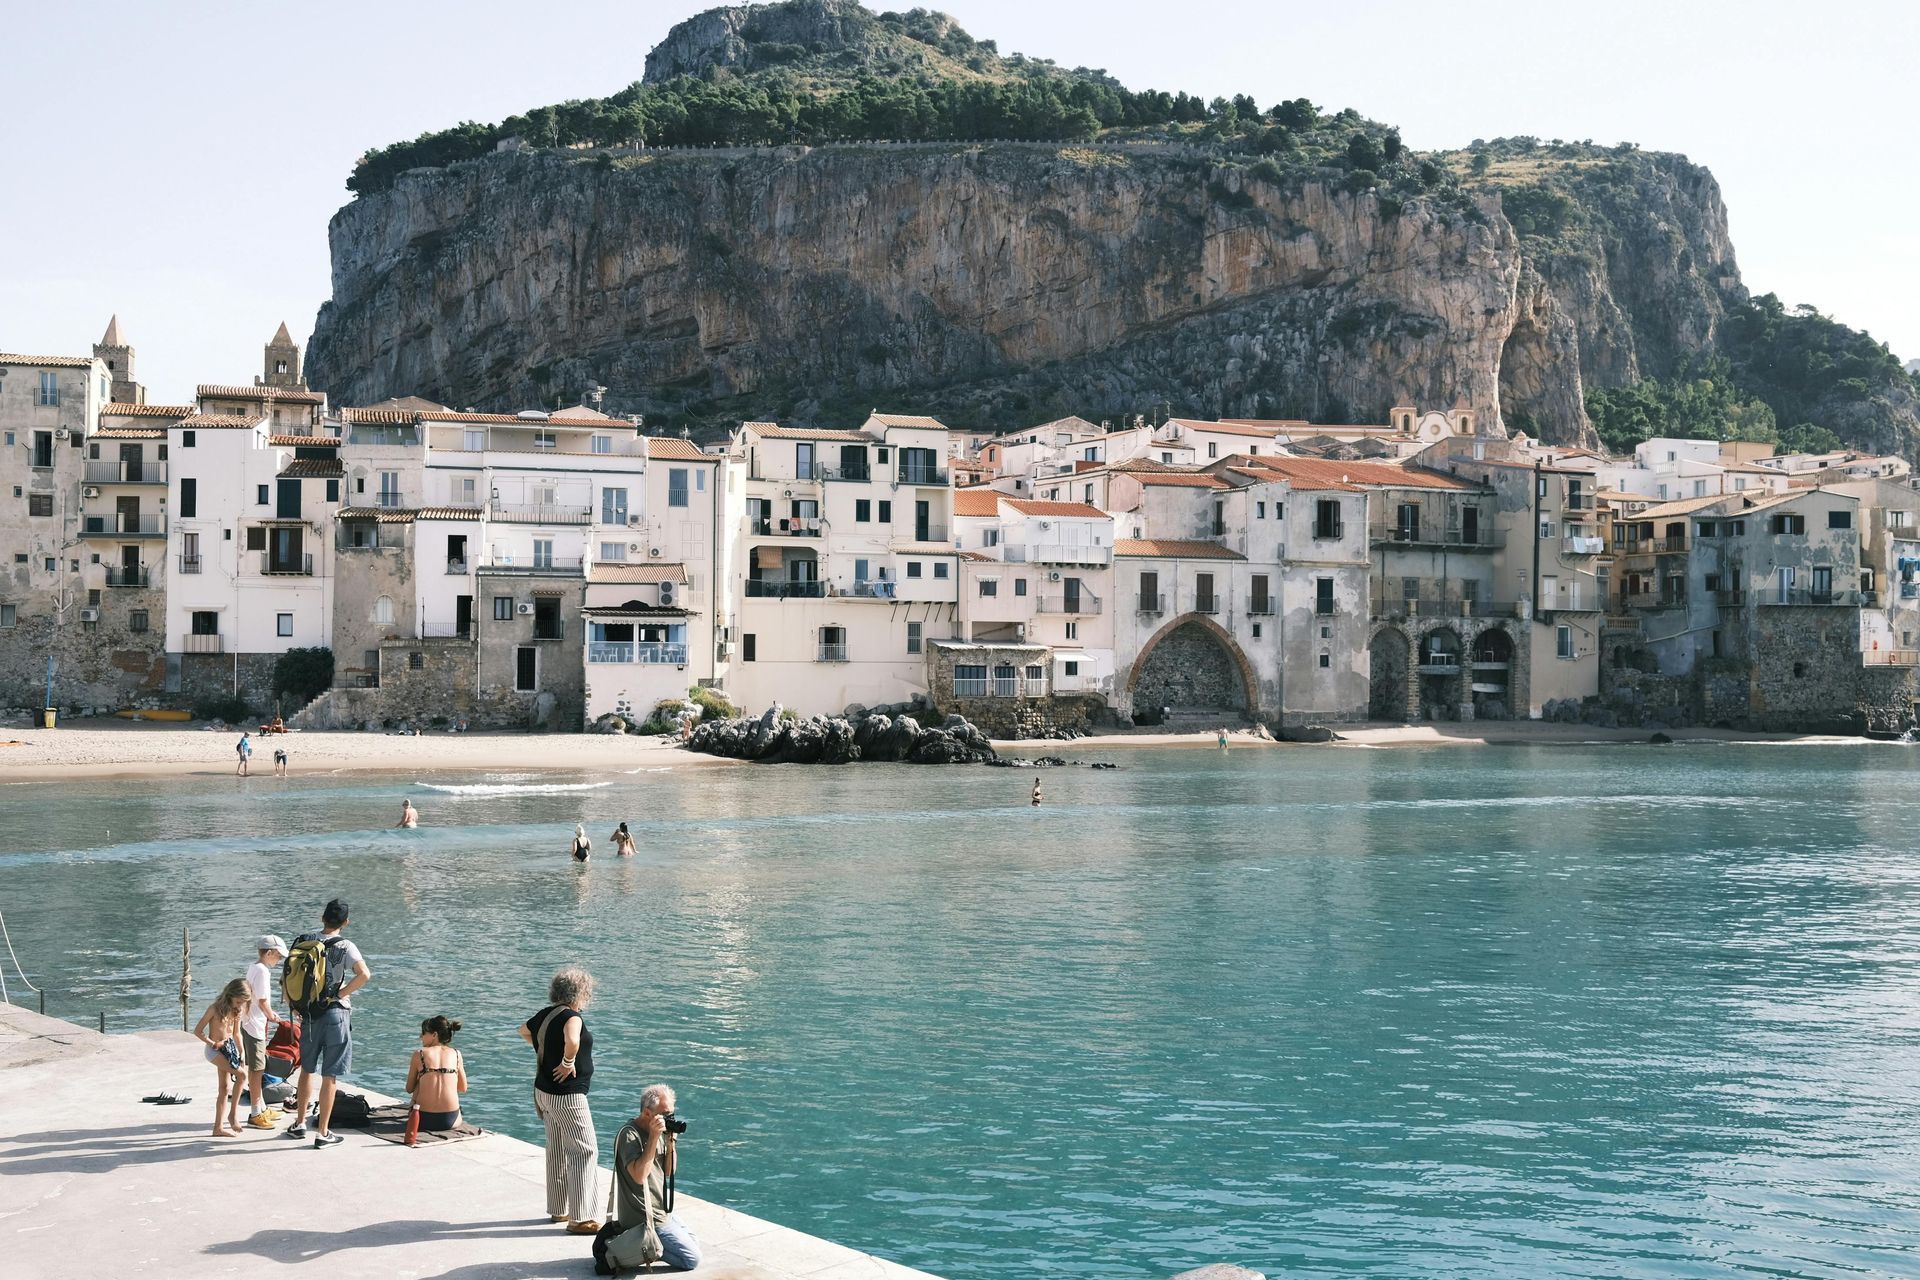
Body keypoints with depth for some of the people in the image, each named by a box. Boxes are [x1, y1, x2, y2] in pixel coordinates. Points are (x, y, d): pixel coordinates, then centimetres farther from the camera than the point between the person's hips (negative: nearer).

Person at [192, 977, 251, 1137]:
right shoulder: (215, 1008, -15)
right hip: (215, 1050, -7)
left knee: (224, 1089, 7)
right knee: (240, 1074, -24)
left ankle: (218, 1127, 12)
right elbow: (197, 1031, -11)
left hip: (229, 1048, 7)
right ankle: (233, 1113, -15)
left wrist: (241, 1052, 9)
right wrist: (213, 1043, -19)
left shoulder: (237, 1010, 4)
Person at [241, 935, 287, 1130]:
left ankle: (262, 1108, 27)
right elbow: (262, 1001, -20)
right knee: (256, 1070, -4)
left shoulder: (253, 967, 12)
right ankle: (255, 1114, 0)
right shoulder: (262, 971, -18)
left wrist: (269, 1015, 10)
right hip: (255, 1026, -10)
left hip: (250, 1024, 10)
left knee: (256, 1069, 17)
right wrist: (272, 1017, -5)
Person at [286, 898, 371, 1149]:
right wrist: (341, 994, -13)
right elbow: (364, 974, -25)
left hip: (309, 1015, 4)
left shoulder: (302, 942, 3)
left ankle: (300, 1123, 30)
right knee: (330, 1076, 2)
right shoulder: (344, 947, -10)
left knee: (307, 1069, 22)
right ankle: (323, 1133, 4)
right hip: (336, 1013, -4)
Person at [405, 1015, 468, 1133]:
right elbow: (463, 1088, 13)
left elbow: (409, 1089, 9)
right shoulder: (456, 1054, 6)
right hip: (450, 1120, 2)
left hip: (425, 1120, -2)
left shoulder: (419, 1054, 1)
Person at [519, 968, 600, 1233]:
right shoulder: (571, 1017, -21)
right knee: (585, 1151, -3)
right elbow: (572, 1041, -43)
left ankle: (558, 1209, 31)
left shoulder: (546, 1014, 5)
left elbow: (524, 1031, 26)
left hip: (545, 1092, 9)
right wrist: (568, 1063, -25)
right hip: (567, 1096, -9)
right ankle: (579, 1219, -3)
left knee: (557, 1150, 19)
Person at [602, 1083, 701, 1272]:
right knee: (691, 1259, -9)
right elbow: (639, 1175, -31)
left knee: (694, 1245, 18)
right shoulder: (630, 1135, -20)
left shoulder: (658, 1131, 6)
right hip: (646, 1218, -9)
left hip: (663, 1211, 9)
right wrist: (654, 1137, -30)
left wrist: (670, 1143, -6)